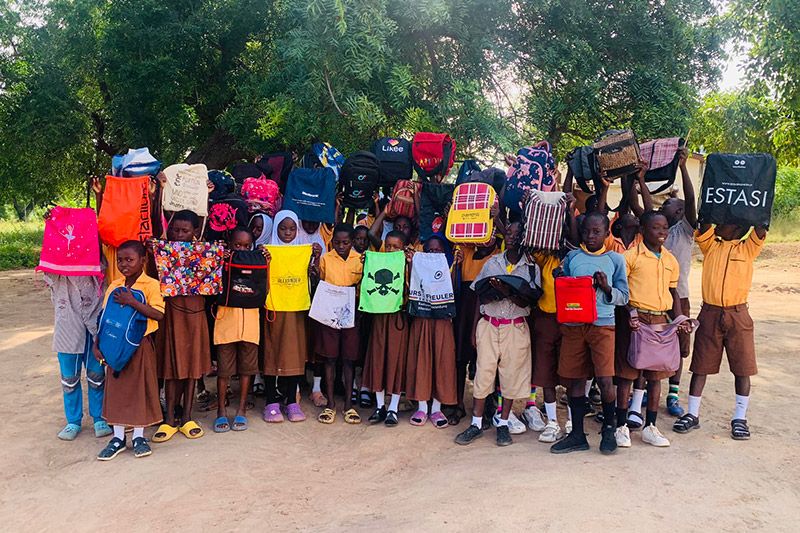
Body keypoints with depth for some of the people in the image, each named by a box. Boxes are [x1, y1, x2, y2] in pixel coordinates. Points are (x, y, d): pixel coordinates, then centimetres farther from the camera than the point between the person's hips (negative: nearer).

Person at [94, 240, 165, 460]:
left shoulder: (151, 285, -10)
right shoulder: (114, 287, 6)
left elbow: (159, 314, -22)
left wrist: (132, 302, -26)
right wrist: (96, 343, 1)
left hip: (140, 344, -4)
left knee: (140, 388, 5)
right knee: (116, 389, 9)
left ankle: (139, 436, 19)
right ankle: (118, 437, 22)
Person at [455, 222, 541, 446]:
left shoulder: (531, 268, 2)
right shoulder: (492, 263, 8)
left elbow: (526, 302, -6)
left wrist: (507, 292, -24)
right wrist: (475, 328, 7)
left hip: (515, 328, -1)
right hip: (488, 324, 1)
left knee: (511, 375, 3)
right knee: (483, 372, -1)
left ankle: (503, 423, 18)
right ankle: (476, 423, 10)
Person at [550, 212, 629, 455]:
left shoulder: (615, 260, 6)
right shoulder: (571, 257, 9)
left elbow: (623, 297, 6)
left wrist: (606, 288, -12)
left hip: (603, 325, -2)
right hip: (573, 324, 2)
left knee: (605, 380, -8)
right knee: (575, 380, 5)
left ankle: (609, 428, 18)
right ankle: (577, 435, 18)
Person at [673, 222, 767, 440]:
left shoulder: (748, 248, 6)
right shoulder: (710, 245, 10)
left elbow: (760, 231, -10)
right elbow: (703, 228, -6)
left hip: (738, 315, -1)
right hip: (710, 314, 1)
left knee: (742, 368, 3)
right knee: (701, 365, 5)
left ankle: (740, 418, 17)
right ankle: (692, 414, 14)